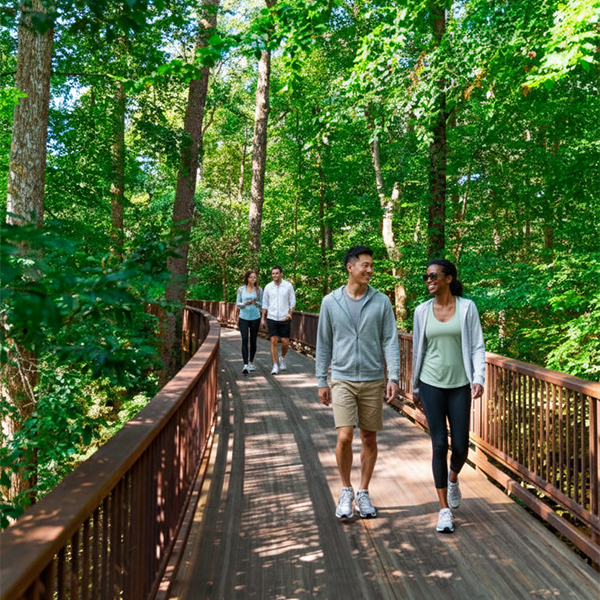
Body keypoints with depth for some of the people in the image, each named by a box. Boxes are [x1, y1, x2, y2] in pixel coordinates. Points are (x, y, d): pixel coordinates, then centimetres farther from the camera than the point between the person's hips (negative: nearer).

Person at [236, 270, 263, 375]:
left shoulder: (259, 289, 4)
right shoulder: (241, 289, 3)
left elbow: (262, 304, 6)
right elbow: (237, 303, 5)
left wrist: (256, 303, -16)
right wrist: (245, 303, -15)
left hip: (255, 318, 1)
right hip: (243, 318, -1)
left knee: (253, 340, 8)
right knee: (244, 340, -11)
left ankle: (251, 363, 25)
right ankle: (245, 365, -15)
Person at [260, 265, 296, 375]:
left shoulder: (288, 286, 1)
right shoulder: (268, 287, 5)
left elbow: (292, 301, 6)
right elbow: (265, 304, 12)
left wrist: (290, 313, -10)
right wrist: (263, 318, 8)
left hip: (284, 319, 0)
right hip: (271, 318, 0)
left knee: (285, 342, 2)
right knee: (273, 341, -7)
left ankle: (282, 358, 32)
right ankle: (275, 366, -3)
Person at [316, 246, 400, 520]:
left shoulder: (381, 302, 1)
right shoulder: (331, 302, 1)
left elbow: (390, 341, 1)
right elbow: (324, 343, 6)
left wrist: (393, 377, -8)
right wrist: (321, 381, 5)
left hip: (373, 380, 1)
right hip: (343, 379, -1)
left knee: (369, 439, 9)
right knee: (344, 437, -9)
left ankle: (363, 493, 25)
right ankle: (346, 491, 14)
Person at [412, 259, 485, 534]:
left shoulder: (467, 307, -2)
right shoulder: (422, 310, 2)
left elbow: (477, 346, -2)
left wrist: (478, 379, -14)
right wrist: (415, 386, 14)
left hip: (460, 385, 0)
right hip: (431, 385, 1)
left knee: (460, 446, 3)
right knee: (439, 445, -3)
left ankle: (453, 478, 40)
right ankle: (445, 510, 6)